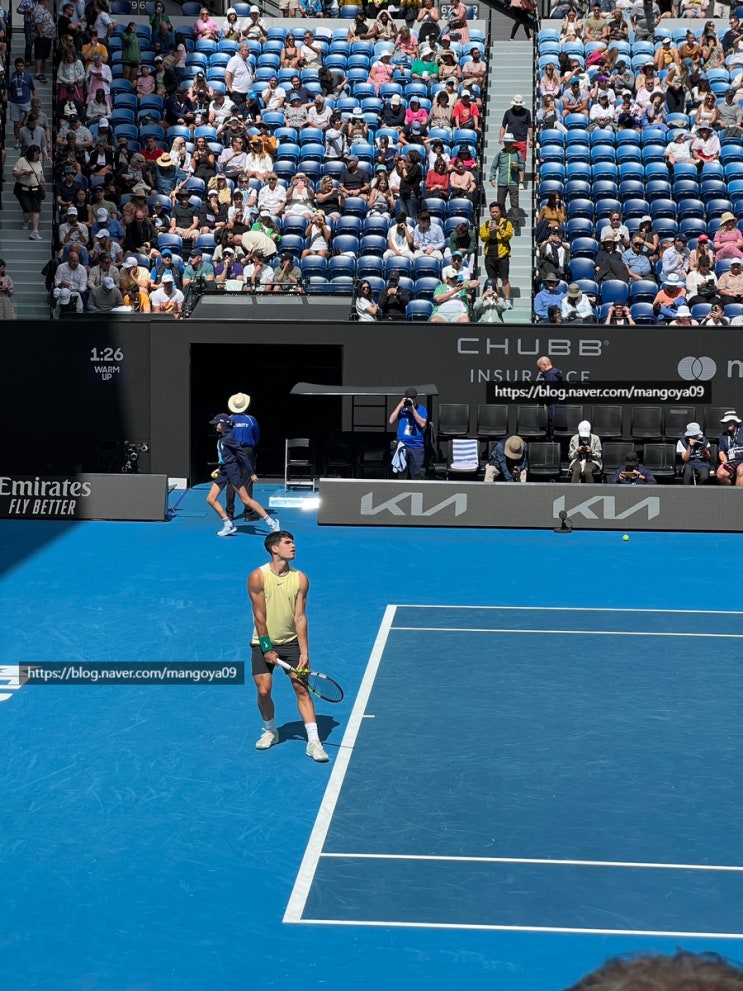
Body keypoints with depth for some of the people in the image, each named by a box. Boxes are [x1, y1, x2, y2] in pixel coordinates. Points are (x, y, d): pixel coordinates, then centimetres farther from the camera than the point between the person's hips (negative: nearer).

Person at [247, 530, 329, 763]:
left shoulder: (300, 579, -8)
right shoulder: (258, 577, -14)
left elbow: (300, 617, -8)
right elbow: (259, 616, -13)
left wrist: (304, 652, -13)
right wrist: (267, 648, -14)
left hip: (291, 641, 1)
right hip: (263, 642, -1)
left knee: (302, 688, -6)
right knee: (263, 690, -3)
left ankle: (313, 741, -7)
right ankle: (270, 731, 24)